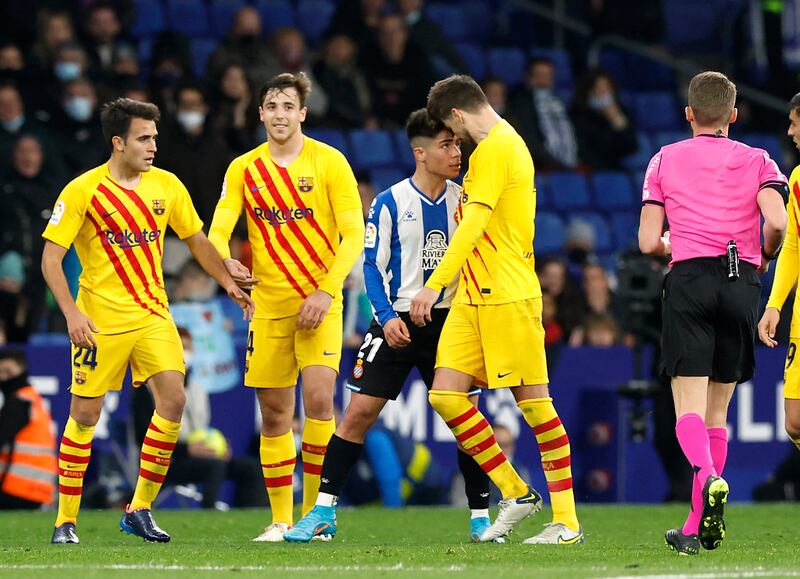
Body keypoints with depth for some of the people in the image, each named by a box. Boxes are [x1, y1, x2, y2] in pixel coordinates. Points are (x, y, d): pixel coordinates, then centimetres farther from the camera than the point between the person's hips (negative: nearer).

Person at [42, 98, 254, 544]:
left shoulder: (167, 185, 4)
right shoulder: (83, 191, -9)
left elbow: (197, 240, 17)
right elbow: (51, 259, -9)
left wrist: (229, 283, 9)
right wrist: (72, 313, -18)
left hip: (153, 314, 4)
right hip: (101, 319, -4)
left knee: (173, 398, -12)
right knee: (85, 414, -1)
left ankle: (140, 509, -1)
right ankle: (66, 520, 10)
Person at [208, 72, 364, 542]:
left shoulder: (329, 161, -3)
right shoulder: (243, 169, 6)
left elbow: (354, 234, -5)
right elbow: (218, 231, 0)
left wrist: (325, 291, -16)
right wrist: (226, 263, -23)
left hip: (320, 302, -3)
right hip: (269, 304, 3)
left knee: (319, 397, -18)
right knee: (274, 412, 4)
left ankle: (316, 510, -9)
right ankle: (281, 519, 12)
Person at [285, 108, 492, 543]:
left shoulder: (463, 201, 6)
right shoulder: (390, 203, -3)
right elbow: (372, 266, -3)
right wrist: (387, 317, -15)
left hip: (448, 318, 2)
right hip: (398, 320, -2)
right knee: (359, 412, -6)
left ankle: (480, 517, 6)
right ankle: (323, 512, 1)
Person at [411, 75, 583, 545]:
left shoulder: (494, 150, -12)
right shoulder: (507, 143, 18)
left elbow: (474, 224, -21)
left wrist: (435, 285, -25)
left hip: (508, 295, -10)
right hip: (474, 297, 10)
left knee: (534, 401, -5)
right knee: (445, 394, 1)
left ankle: (567, 521, -1)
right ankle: (516, 493, 9)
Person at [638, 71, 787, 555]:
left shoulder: (665, 160, 12)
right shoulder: (757, 161, 11)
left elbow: (649, 243, 5)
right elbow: (777, 223, -7)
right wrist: (765, 257, 13)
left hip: (689, 280, -1)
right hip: (742, 281, 1)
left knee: (689, 409, -9)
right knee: (717, 412, 9)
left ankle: (708, 477, -41)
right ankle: (697, 527, 8)